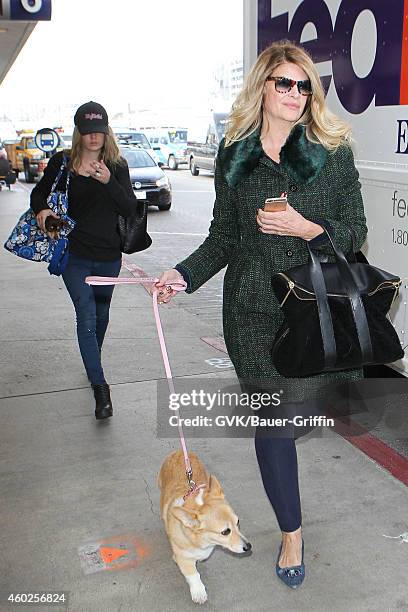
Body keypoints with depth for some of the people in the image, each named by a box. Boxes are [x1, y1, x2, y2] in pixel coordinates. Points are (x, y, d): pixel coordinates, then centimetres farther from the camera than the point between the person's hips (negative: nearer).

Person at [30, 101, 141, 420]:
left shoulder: (117, 166, 1)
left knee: (101, 313, 18)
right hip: (75, 254, -2)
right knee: (87, 317, -9)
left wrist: (108, 181, -24)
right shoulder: (62, 162, 0)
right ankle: (100, 388, -7)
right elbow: (39, 193, 13)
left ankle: (93, 364, 45)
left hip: (109, 255, 2)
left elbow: (130, 208, -9)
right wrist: (41, 209, -10)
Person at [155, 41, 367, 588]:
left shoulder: (333, 151, 1)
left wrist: (306, 228, -16)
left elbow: (355, 232, 1)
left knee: (291, 410, 1)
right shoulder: (234, 156, 7)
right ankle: (291, 532, 27)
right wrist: (183, 274, -1)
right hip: (253, 309, 1)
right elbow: (224, 236, 11)